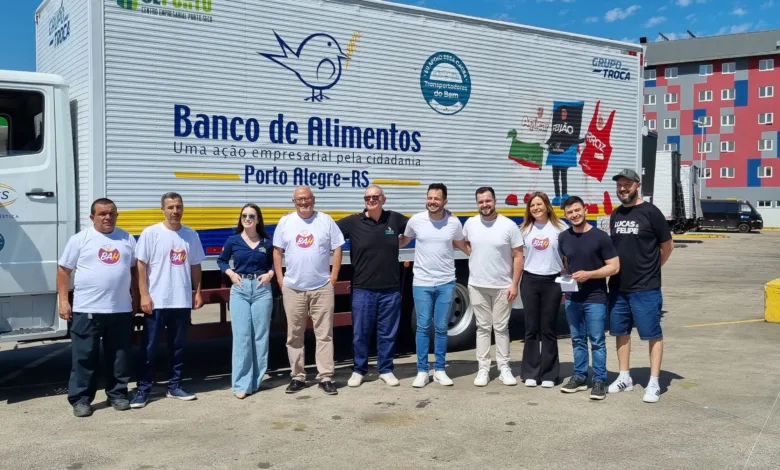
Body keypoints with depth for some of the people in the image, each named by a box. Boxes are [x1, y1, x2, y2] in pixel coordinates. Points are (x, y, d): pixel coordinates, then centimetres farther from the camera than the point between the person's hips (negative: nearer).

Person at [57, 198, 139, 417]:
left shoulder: (127, 239, 9)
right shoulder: (80, 239, 0)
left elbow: (134, 269, 16)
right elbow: (64, 270, 1)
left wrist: (136, 297, 13)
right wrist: (63, 301, -5)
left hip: (121, 309, 3)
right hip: (87, 309, -3)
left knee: (119, 356, 10)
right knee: (84, 357, 2)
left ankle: (117, 395, 22)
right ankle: (80, 399, 11)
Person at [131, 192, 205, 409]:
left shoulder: (191, 235, 7)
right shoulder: (151, 233, -6)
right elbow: (141, 265, -6)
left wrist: (198, 292, 9)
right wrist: (144, 295, -11)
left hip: (182, 301, 4)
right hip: (156, 301, -4)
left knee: (178, 346, 13)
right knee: (149, 347, 1)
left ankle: (175, 386, 23)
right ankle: (143, 389, 9)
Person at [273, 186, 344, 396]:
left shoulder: (326, 220, 1)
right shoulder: (285, 222, 4)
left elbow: (337, 249, 2)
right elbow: (277, 251, 9)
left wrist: (333, 276, -3)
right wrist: (279, 277, 2)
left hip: (322, 288, -1)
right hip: (293, 289, 1)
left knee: (324, 334, 2)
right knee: (294, 335, 8)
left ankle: (326, 377, 9)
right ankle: (297, 377, 18)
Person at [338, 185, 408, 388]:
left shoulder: (395, 219, 4)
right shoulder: (353, 222, -3)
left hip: (391, 289, 1)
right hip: (363, 289, -1)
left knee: (387, 333, 11)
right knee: (360, 333, 8)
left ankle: (386, 370, 25)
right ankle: (359, 370, 24)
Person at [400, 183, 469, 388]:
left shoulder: (454, 222, -3)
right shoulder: (416, 220, -5)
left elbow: (462, 245, 15)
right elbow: (403, 241, 13)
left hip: (446, 283, 1)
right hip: (421, 283, 0)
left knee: (441, 328, 8)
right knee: (423, 327, 2)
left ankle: (439, 370, 19)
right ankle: (422, 371, 12)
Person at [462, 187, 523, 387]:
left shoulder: (509, 225, -8)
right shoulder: (470, 224, 1)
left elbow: (518, 256, -5)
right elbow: (465, 244, 21)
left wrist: (514, 284, -9)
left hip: (502, 286, -2)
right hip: (477, 286, 2)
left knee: (501, 327, 7)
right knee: (483, 327, 8)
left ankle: (504, 368, 16)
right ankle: (483, 369, 13)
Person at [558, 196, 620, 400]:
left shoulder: (600, 237, -9)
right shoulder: (563, 238, 6)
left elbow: (614, 267, -9)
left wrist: (589, 274, -19)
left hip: (595, 298, -4)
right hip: (572, 298, 5)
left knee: (597, 341, 1)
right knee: (578, 340, 12)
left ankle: (599, 380, 9)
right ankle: (579, 376, 21)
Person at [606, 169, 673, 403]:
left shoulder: (650, 212, -8)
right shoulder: (615, 215, 9)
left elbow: (667, 246, -3)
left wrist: (649, 269, 4)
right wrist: (622, 269, 8)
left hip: (646, 288, -6)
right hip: (618, 287, 6)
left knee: (653, 334, 1)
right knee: (621, 332, 12)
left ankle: (653, 383, 6)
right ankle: (624, 377, 24)